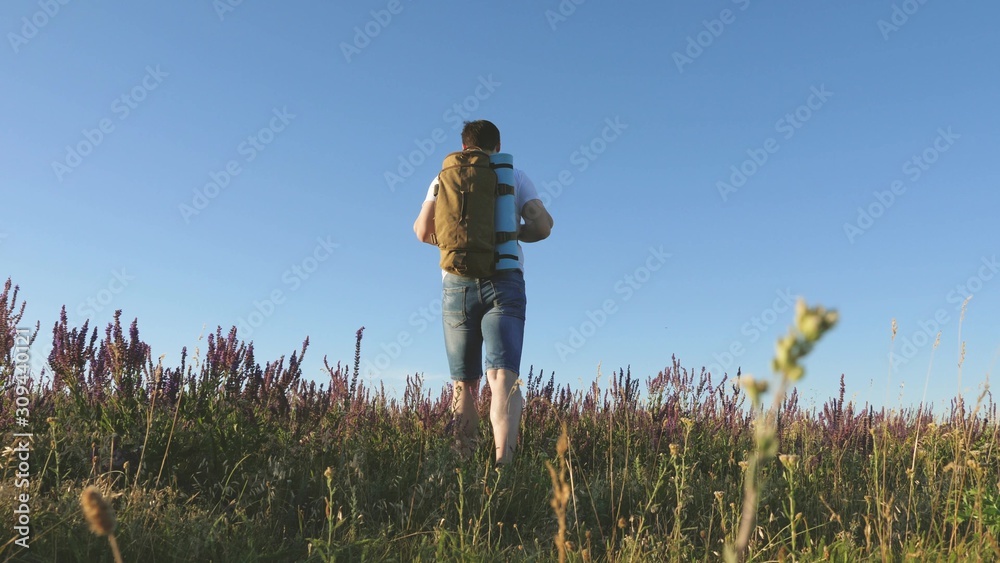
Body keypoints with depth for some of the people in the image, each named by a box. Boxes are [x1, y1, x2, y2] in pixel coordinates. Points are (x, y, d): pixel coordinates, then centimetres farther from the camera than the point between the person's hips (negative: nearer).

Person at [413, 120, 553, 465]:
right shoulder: (515, 177, 11)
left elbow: (424, 232, 4)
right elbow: (542, 227, -1)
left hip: (458, 283, 2)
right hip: (504, 282, -1)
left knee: (463, 383, 10)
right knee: (503, 375, -13)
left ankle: (463, 463, 8)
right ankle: (503, 460, -29)